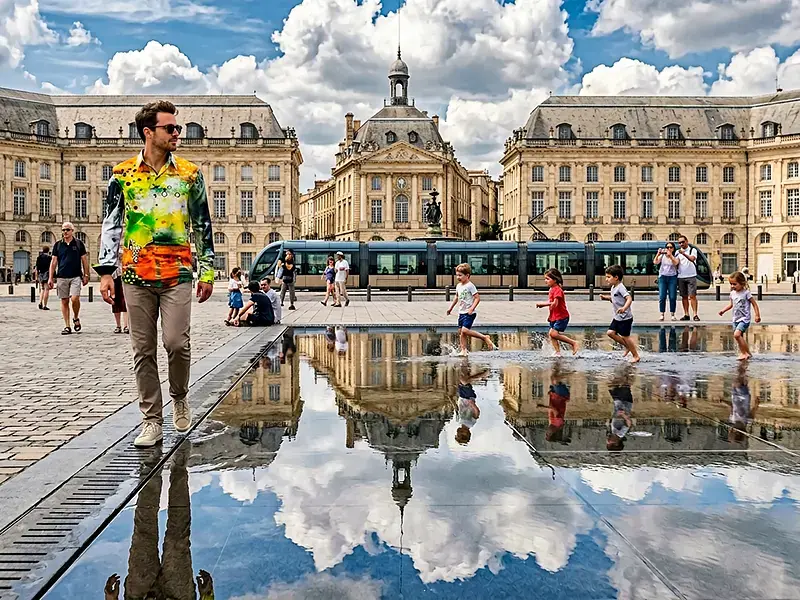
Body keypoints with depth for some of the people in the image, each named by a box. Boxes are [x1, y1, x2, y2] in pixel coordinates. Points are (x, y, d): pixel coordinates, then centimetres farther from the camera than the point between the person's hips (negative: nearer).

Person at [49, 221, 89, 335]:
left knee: (74, 298, -17)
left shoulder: (79, 243, 5)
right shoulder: (58, 244, 9)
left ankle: (76, 318, 10)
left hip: (76, 276, -2)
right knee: (64, 301, 3)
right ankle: (67, 326, 10)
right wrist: (50, 278, 4)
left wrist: (86, 275, 4)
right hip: (62, 277, 2)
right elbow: (53, 262, 9)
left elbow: (84, 260, 8)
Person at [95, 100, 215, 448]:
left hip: (177, 274, -1)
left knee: (176, 343, -9)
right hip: (136, 275, 1)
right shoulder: (122, 175, 8)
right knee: (143, 350, 4)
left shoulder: (190, 175, 7)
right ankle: (152, 421, 15)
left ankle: (179, 397, 20)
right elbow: (112, 225, 9)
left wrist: (207, 271, 6)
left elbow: (203, 226, 10)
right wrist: (105, 272, 1)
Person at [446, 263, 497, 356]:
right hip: (461, 313, 8)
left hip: (469, 313, -8)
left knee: (465, 330, -19)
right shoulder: (458, 286, 11)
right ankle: (464, 350, 11)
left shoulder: (470, 286, -13)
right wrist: (451, 307, 25)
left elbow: (477, 298, -16)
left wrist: (472, 308, -24)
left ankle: (484, 338, -6)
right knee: (460, 331, 6)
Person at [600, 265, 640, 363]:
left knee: (625, 336, -2)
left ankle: (636, 355, 14)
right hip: (617, 317, 9)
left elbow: (629, 298, -32)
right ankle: (628, 347, 21)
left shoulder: (620, 288, -20)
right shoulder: (613, 288, 9)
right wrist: (606, 297, 7)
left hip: (625, 318, -9)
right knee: (610, 332, 5)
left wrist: (624, 308, -48)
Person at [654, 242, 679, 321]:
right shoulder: (662, 256, 9)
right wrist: (658, 254, -18)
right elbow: (655, 262, -5)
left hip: (672, 277, 0)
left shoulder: (675, 257, 6)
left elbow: (675, 263, -14)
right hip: (662, 277, 0)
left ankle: (673, 315, 4)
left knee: (673, 297, -4)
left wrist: (670, 255, -26)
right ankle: (662, 315, -1)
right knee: (662, 297, -6)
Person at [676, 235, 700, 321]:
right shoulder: (678, 252, 12)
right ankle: (686, 315, 10)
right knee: (684, 296, 5)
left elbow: (692, 259, -19)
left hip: (691, 276, -4)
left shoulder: (693, 250, 1)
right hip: (681, 277, 4)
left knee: (692, 296, -9)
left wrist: (684, 254, -33)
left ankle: (695, 315, -10)